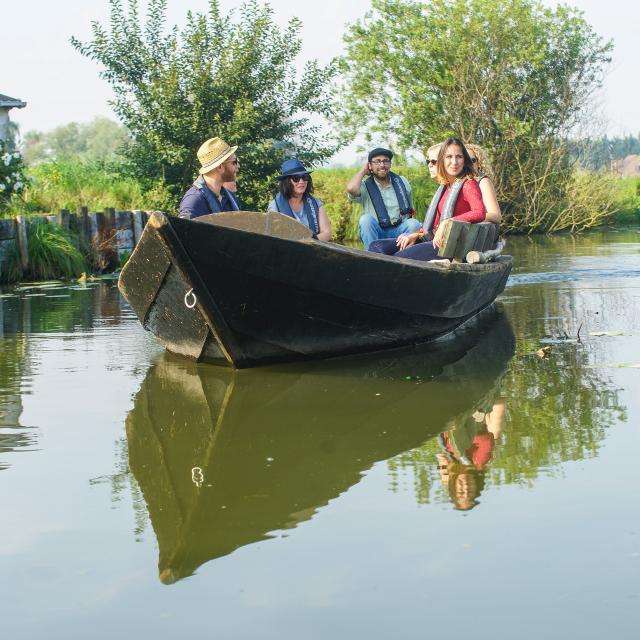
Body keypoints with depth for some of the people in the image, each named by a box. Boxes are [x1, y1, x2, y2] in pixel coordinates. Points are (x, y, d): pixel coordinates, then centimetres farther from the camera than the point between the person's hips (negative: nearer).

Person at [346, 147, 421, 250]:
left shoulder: (401, 182, 10)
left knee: (413, 223, -28)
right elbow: (351, 188, -25)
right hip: (376, 233, -2)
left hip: (400, 230, 2)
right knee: (366, 219, -31)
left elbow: (411, 209, 21)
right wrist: (363, 170, -8)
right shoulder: (365, 186, -1)